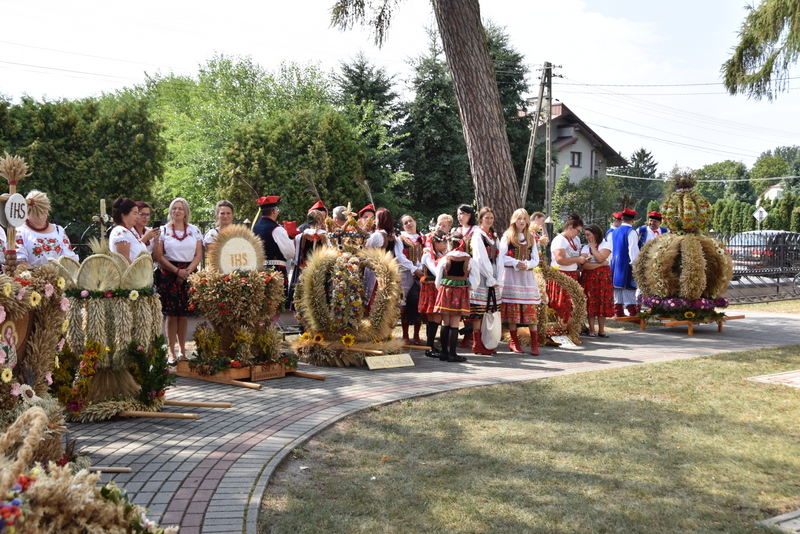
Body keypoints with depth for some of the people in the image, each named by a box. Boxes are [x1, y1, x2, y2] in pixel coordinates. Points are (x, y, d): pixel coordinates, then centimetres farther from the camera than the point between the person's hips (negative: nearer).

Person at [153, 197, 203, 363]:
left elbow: (198, 255, 6)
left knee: (183, 314, 3)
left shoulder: (195, 230, 10)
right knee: (171, 314, -3)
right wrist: (177, 271, -10)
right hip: (168, 275, -1)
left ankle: (182, 350, 10)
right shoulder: (163, 230, 5)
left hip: (189, 275, 1)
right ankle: (171, 351, 1)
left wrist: (187, 271, -9)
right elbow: (158, 256, -1)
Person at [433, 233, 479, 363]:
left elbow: (438, 279, 3)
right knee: (455, 324, -1)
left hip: (445, 290, 1)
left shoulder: (444, 259, -2)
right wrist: (470, 287, 15)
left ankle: (444, 352, 12)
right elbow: (476, 279, 0)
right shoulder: (468, 259, -2)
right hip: (461, 292, -1)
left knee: (445, 323, 7)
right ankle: (452, 353, -1)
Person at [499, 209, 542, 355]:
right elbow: (502, 257, -4)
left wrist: (527, 264, -12)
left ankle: (534, 343, -4)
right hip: (511, 275, -2)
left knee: (530, 308, -4)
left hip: (527, 276, 2)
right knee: (512, 308, -3)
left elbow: (536, 259, 9)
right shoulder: (507, 236, 5)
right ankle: (514, 342, 6)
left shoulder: (531, 238, 14)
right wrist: (516, 263, -17)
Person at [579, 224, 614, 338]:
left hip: (603, 277, -2)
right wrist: (600, 264, -10)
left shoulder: (606, 245, 3)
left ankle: (601, 330, 6)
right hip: (588, 278, 2)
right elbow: (583, 265, -5)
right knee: (590, 303, -2)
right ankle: (591, 330, 4)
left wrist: (593, 246, -5)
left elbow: (600, 258, -15)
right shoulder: (585, 248, 11)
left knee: (603, 303, -2)